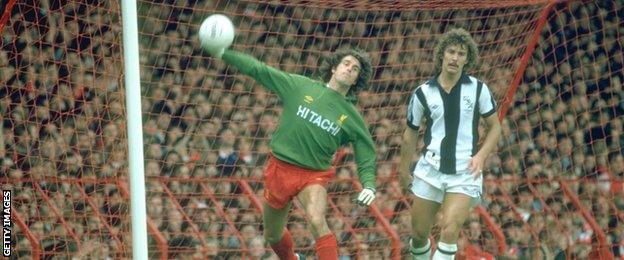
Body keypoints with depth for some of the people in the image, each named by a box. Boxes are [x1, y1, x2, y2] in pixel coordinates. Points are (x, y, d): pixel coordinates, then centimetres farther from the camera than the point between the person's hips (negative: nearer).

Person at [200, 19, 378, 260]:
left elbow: (366, 156, 4)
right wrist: (222, 53, -10)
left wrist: (368, 185, -15)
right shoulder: (300, 86, 0)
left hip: (313, 176, -2)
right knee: (272, 236, 17)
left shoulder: (352, 118, 0)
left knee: (317, 222, -32)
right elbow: (259, 69, -1)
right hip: (280, 169, 2)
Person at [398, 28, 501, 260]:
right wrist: (404, 170, 17)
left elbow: (495, 126, 8)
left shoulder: (478, 89, 0)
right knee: (418, 235, 4)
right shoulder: (423, 93, 2)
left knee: (449, 230, -21)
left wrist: (481, 155, -8)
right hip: (430, 170, 2)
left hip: (465, 173, -2)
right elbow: (411, 133, 13)